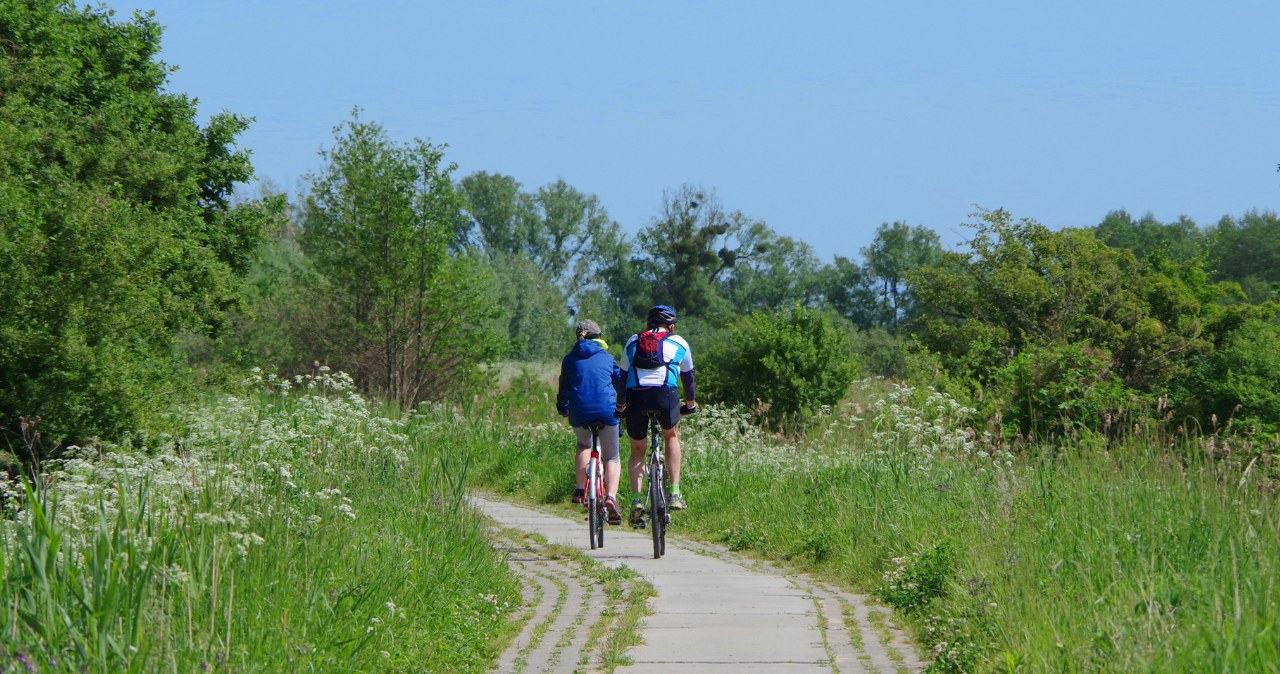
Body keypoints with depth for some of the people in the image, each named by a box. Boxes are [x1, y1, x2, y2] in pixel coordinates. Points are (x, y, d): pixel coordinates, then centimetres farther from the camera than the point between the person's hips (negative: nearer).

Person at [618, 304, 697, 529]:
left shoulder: (632, 342, 26)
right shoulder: (679, 343, 22)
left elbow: (623, 376, 30)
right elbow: (687, 377, 32)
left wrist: (621, 405, 41)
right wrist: (691, 403, 47)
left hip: (636, 396, 1)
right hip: (665, 393, -1)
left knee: (637, 450, 18)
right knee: (672, 436, 28)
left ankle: (637, 500, 0)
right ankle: (675, 493, 17)